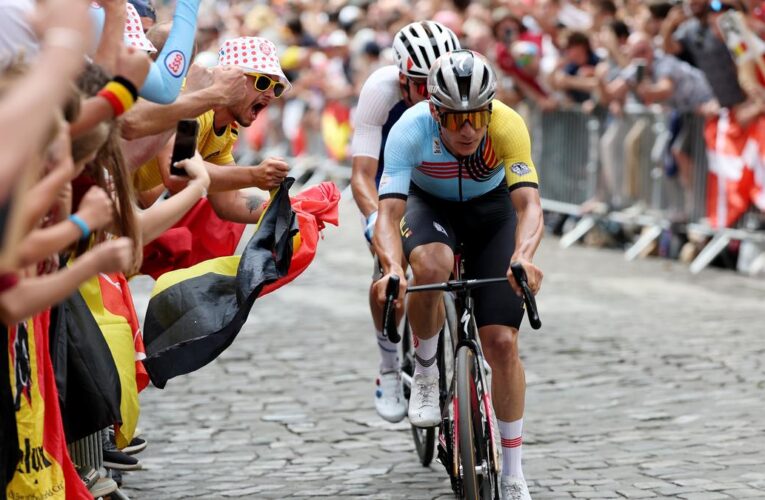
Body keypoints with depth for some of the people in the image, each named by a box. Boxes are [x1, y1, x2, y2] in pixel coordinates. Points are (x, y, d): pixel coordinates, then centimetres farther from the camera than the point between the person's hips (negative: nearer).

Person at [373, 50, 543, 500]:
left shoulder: (508, 126, -33)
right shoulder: (410, 130, -33)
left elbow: (529, 205, -40)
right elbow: (389, 213, -39)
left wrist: (523, 256, -60)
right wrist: (393, 267, -58)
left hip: (490, 208, 0)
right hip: (431, 205, 0)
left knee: (502, 340, -10)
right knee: (432, 268, -38)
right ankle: (426, 371, -8)